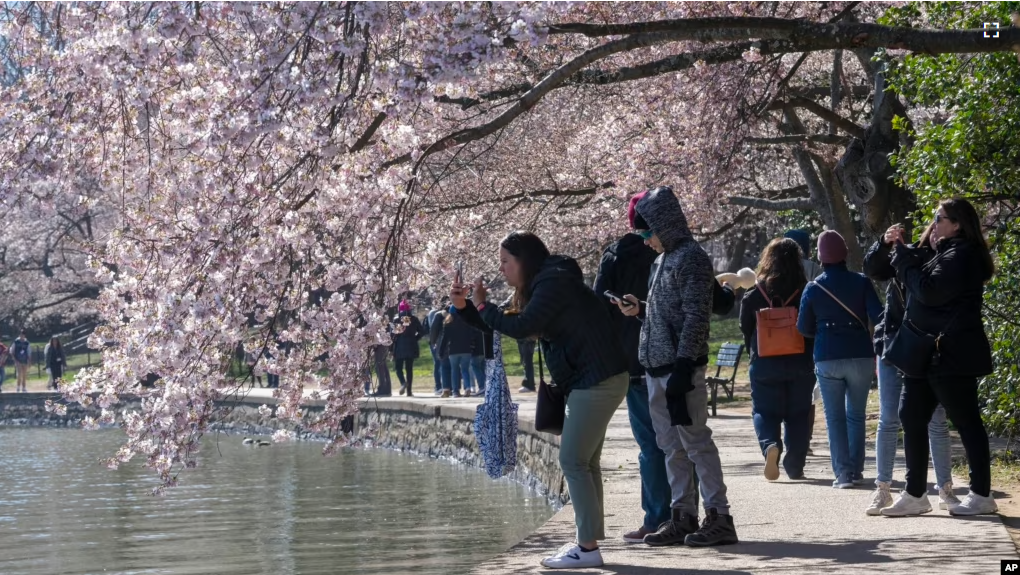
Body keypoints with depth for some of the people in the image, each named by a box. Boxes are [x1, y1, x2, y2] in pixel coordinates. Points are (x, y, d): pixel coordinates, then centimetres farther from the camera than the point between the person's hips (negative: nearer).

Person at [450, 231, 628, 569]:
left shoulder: (554, 283, -15)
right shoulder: (541, 286, 15)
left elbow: (521, 327, -25)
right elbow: (499, 322, 20)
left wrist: (483, 305, -12)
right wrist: (463, 306, 4)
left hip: (598, 380, -11)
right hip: (590, 381, 11)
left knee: (573, 461, -9)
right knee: (584, 462, 12)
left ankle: (588, 548, -8)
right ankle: (588, 542, 15)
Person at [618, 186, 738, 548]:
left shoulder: (691, 258, -10)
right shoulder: (664, 259, 18)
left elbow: (696, 317, -17)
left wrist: (682, 366, -21)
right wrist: (639, 310, 10)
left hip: (681, 368, -9)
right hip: (656, 369, 9)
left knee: (696, 442, -7)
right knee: (671, 446, 10)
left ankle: (719, 517, -4)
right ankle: (683, 517, 15)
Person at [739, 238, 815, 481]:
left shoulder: (754, 296, -4)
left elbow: (746, 332, 3)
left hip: (765, 364, 0)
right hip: (800, 364, 1)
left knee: (764, 411, 8)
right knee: (798, 415, 11)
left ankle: (770, 445, -21)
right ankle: (795, 467, 11)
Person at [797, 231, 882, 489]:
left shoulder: (813, 288, 0)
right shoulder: (861, 282, -2)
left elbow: (804, 328, 6)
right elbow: (878, 317, -7)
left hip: (827, 359, -1)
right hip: (861, 356, 1)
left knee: (835, 417, 5)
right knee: (856, 415, 13)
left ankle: (843, 472, -2)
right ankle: (856, 470, 14)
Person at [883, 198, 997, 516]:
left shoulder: (961, 256, -13)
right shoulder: (944, 254, 18)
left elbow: (929, 291, -21)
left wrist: (905, 259, -8)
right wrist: (905, 251, 4)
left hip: (952, 356, -10)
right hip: (928, 355, 10)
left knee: (966, 422, -3)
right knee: (912, 418, 8)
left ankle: (981, 495, 4)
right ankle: (915, 495, 12)